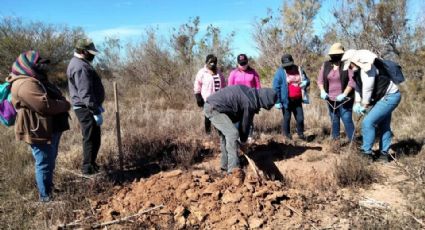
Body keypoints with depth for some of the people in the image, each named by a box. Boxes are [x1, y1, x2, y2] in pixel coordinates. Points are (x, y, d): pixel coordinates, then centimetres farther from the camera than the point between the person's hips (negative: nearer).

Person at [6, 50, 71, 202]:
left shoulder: (35, 80, 17)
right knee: (45, 164, -2)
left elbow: (54, 98, 20)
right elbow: (45, 105, -30)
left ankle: (49, 190, 36)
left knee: (50, 162, 21)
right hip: (39, 132, -11)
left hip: (50, 129, 11)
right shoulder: (25, 84, -21)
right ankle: (45, 196, 9)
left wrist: (62, 104, -1)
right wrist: (65, 105, -15)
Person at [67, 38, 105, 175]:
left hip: (85, 108, 11)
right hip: (86, 109, -11)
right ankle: (89, 168, 4)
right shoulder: (81, 67, -19)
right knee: (91, 139, -4)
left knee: (92, 138, 18)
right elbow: (85, 94, -25)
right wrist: (96, 112, -24)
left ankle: (90, 165, 28)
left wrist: (97, 105, 24)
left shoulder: (79, 63, 16)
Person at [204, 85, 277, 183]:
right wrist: (243, 141, 12)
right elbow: (245, 123, -3)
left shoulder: (249, 91, 11)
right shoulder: (250, 103, -15)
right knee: (232, 133, -14)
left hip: (210, 106, 10)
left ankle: (225, 165, 25)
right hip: (214, 109, -10)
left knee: (225, 134, 17)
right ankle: (233, 167, -13)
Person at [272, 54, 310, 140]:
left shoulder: (299, 69, 5)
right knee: (287, 118, 8)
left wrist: (305, 82, -9)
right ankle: (287, 135, 22)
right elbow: (276, 87, -10)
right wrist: (277, 101, -14)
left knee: (300, 118, 7)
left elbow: (307, 80, 18)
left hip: (297, 100, 4)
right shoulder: (280, 72, -8)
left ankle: (301, 134, 25)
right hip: (287, 100, -4)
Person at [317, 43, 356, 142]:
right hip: (331, 99, 5)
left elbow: (352, 81, -15)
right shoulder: (326, 65, 5)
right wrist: (322, 91, -7)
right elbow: (320, 79, 10)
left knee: (347, 120, -8)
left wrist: (344, 94, -23)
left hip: (344, 99, -5)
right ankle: (335, 140, 26)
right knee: (334, 120, 14)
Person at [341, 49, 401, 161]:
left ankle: (366, 151, -6)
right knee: (383, 125, 18)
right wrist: (357, 103, 4)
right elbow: (358, 88, 14)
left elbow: (368, 89, -23)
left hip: (390, 97, -11)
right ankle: (384, 152, 29)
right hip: (386, 97, 11)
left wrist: (364, 106, -13)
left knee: (368, 122, -14)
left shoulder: (368, 68, -24)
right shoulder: (358, 71, 6)